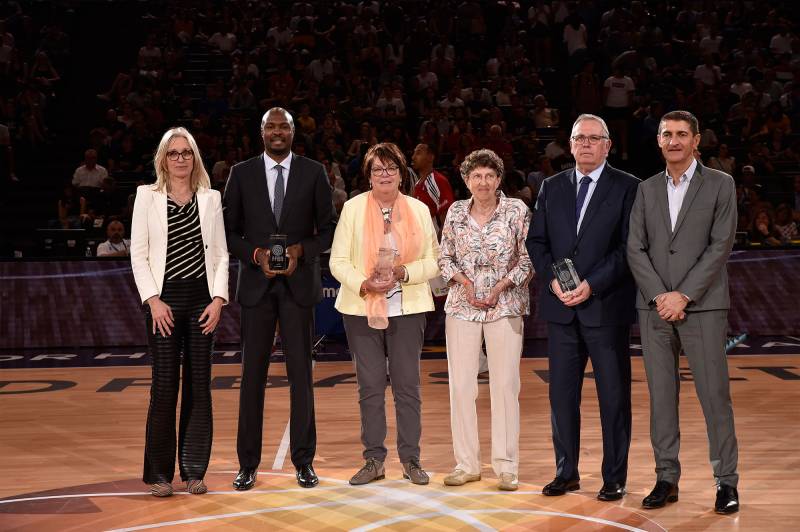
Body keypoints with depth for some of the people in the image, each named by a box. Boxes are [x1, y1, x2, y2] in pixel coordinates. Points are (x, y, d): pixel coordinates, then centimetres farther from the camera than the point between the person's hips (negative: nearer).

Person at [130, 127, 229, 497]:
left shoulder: (210, 198, 9)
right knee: (164, 386, -3)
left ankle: (194, 469, 13)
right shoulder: (147, 196, 4)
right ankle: (159, 472, 7)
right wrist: (153, 300, -9)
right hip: (164, 299, -2)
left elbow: (221, 254, 7)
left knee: (199, 384, 4)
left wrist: (218, 299, -4)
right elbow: (138, 254, 0)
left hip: (202, 299, 2)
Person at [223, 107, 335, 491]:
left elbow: (328, 229, 5)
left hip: (299, 283, 0)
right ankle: (248, 464, 11)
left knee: (300, 372, 3)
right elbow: (229, 231, 5)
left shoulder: (313, 172, 4)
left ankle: (303, 460, 11)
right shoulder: (241, 173, 6)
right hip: (256, 284, 1)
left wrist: (301, 250, -11)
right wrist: (256, 254, -11)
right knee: (252, 373, 3)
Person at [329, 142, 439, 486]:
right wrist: (364, 284, -16)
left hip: (407, 308, 0)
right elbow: (338, 261, 0)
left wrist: (403, 273, -12)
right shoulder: (353, 208, 3)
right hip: (362, 308, 0)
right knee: (370, 386, 3)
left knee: (408, 386, 1)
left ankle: (410, 460, 11)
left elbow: (433, 260, 4)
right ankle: (374, 460, 12)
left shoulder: (419, 209, 6)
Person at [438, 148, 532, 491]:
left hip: (504, 306, -2)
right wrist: (464, 282, -6)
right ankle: (466, 464, 12)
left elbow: (529, 259, -1)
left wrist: (500, 286, -11)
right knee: (460, 384, 2)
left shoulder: (517, 210, -1)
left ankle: (506, 466, 7)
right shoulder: (456, 212, 7)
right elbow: (445, 258, 11)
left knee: (505, 385, -2)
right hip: (462, 306, 2)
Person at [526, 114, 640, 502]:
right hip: (560, 308, 4)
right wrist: (552, 279, -7)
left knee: (614, 394, 3)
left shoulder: (628, 188, -1)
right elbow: (536, 241, 10)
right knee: (562, 393, 9)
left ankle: (614, 477, 13)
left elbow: (629, 247, -8)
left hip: (606, 306, -4)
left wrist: (592, 284, -16)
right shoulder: (551, 187, 12)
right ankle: (566, 473, 20)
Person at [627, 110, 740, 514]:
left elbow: (721, 245, -6)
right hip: (655, 307, 3)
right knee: (661, 395, 5)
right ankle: (667, 478, 13)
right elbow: (635, 249, 5)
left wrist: (684, 294, -12)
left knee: (714, 394, -2)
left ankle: (727, 481, 8)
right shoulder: (647, 190, 12)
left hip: (703, 306, -3)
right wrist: (660, 295, -9)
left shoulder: (720, 185, 3)